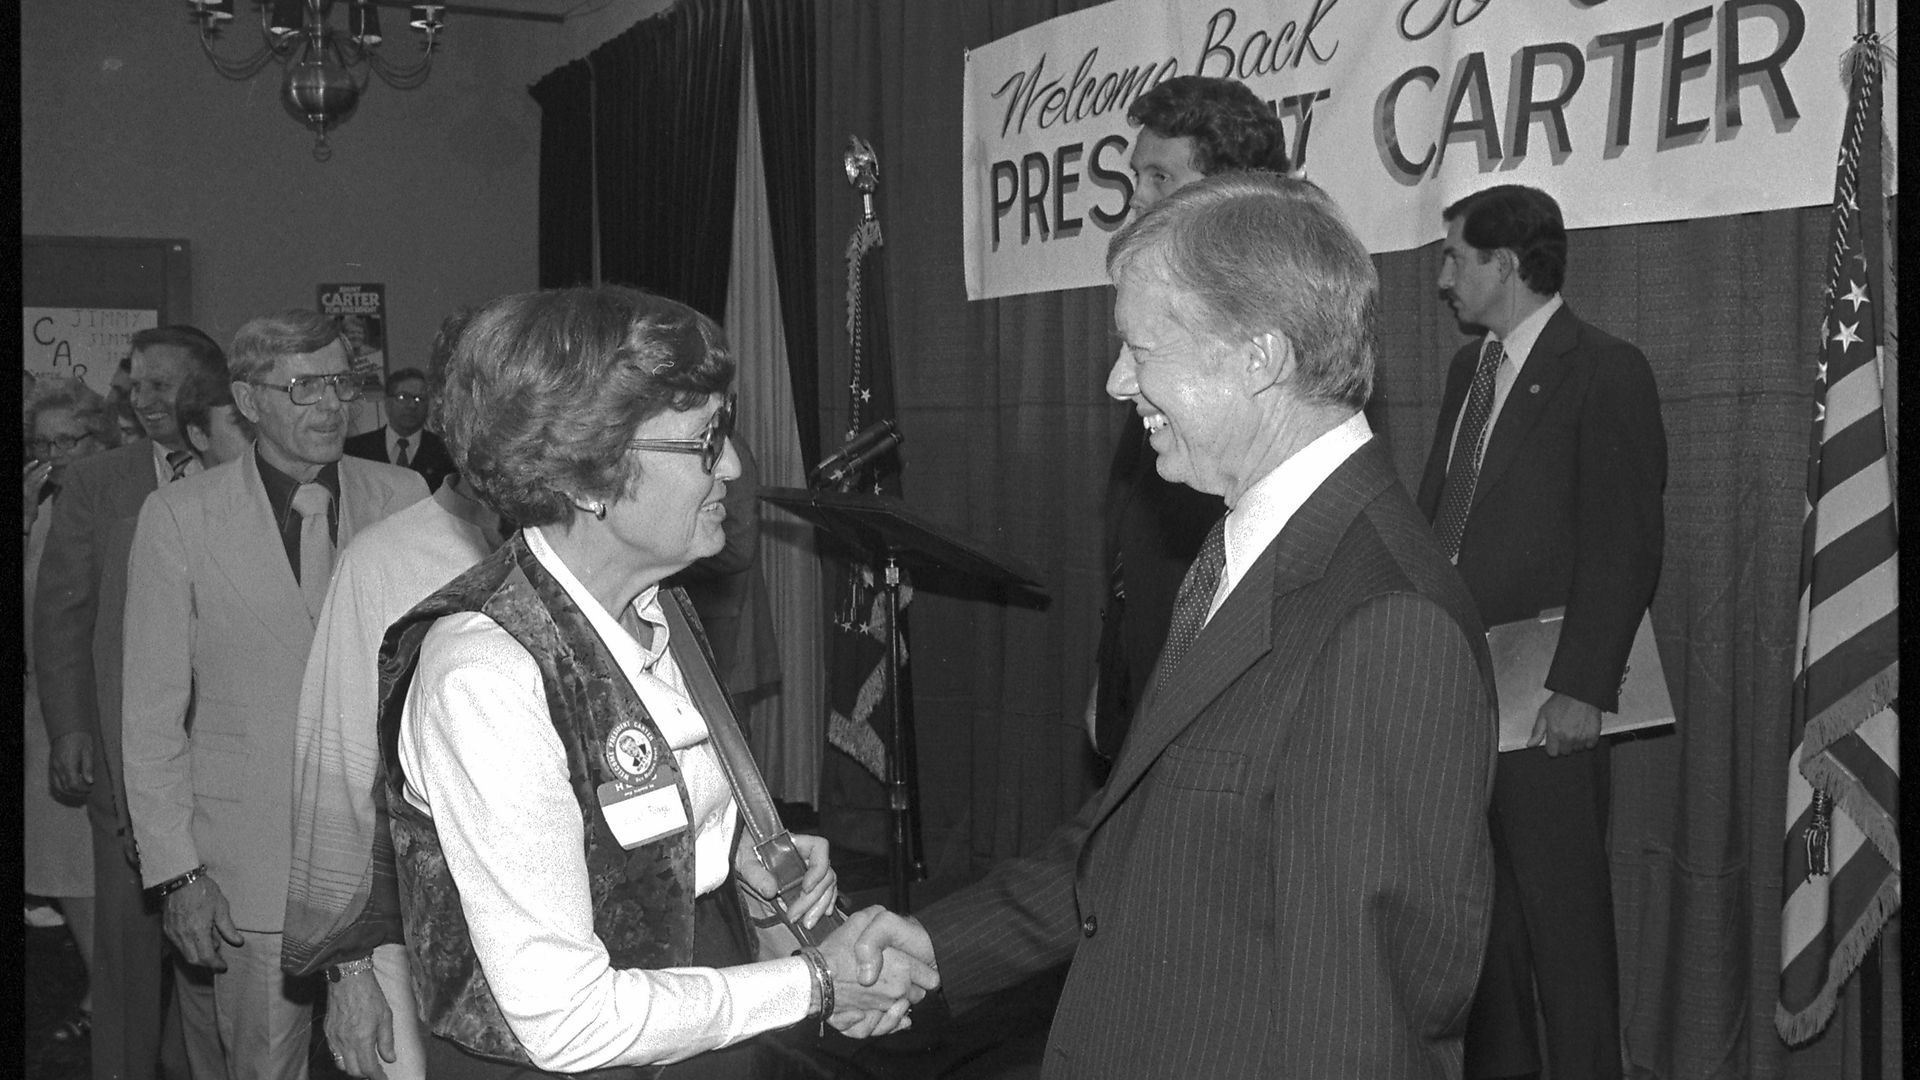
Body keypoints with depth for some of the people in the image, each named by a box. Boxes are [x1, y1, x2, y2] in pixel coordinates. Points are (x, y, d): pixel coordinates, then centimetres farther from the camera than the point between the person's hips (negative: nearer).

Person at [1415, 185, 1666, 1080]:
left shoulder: (1605, 371, -9)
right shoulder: (1469, 366, 14)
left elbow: (1624, 547, -14)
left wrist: (1581, 688, -18)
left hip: (1543, 695, -7)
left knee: (1561, 903, 3)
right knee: (1478, 891, 15)